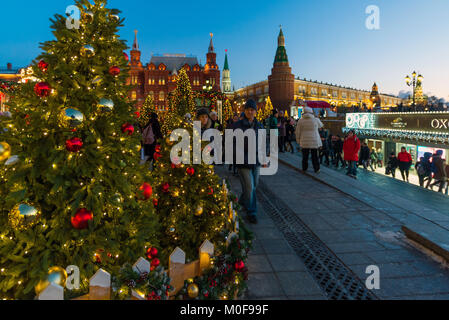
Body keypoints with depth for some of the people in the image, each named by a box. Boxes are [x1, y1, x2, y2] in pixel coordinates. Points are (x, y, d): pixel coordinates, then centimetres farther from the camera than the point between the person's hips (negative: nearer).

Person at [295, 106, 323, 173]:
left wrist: (298, 140, 12)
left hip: (305, 142, 1)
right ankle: (316, 169, 13)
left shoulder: (300, 121, -2)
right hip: (314, 141, -1)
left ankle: (304, 168, 18)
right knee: (315, 156, 6)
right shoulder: (316, 120, -3)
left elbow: (298, 132, 1)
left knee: (305, 156, 10)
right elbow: (321, 125, 19)